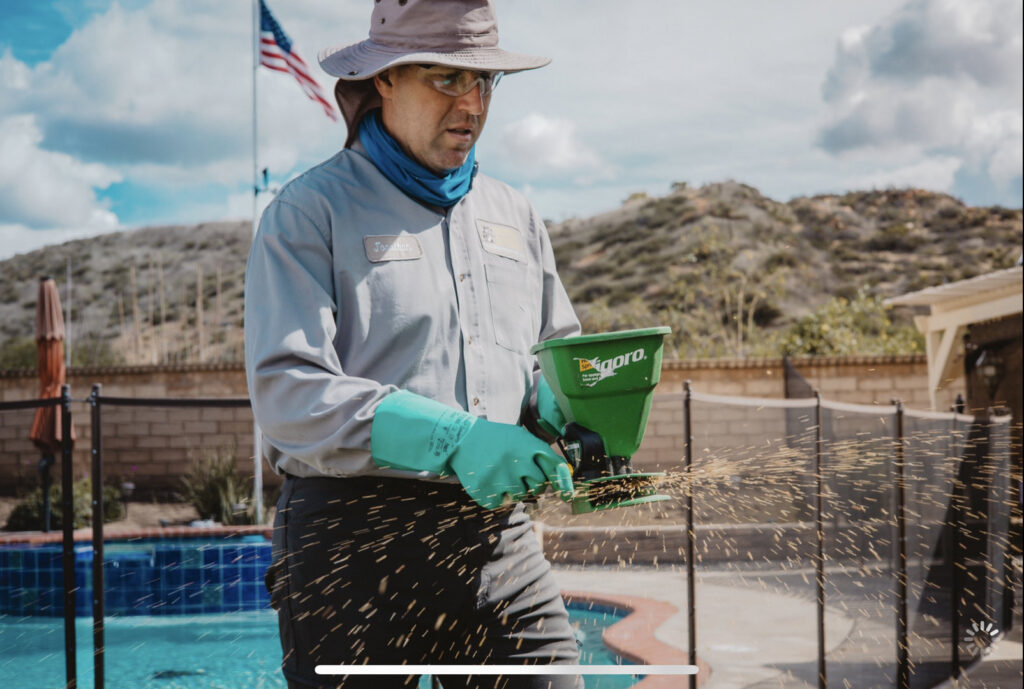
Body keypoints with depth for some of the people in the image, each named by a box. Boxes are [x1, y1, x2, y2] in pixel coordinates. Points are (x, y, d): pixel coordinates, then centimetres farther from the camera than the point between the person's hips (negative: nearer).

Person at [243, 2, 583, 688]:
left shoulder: (514, 215, 18)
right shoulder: (311, 212, -1)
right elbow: (287, 393, -13)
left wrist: (559, 401, -1)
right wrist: (452, 439, -25)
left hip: (497, 534, 4)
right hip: (355, 543, -4)